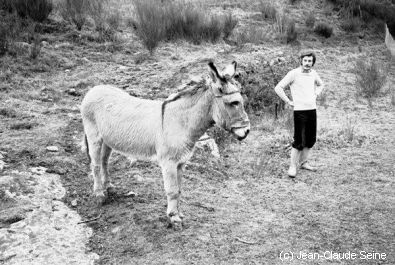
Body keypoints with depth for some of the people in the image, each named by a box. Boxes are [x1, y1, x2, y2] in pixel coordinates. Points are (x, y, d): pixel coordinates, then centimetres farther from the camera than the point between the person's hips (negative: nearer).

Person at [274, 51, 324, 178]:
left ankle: (303, 162, 26)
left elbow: (320, 85, 30)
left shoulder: (313, 73, 8)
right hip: (299, 110, -6)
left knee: (311, 140, 11)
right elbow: (278, 88, -15)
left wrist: (315, 96, 14)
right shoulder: (293, 73, -11)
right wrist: (289, 102, -12)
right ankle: (293, 166, 5)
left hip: (312, 110, 6)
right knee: (299, 141, -7)